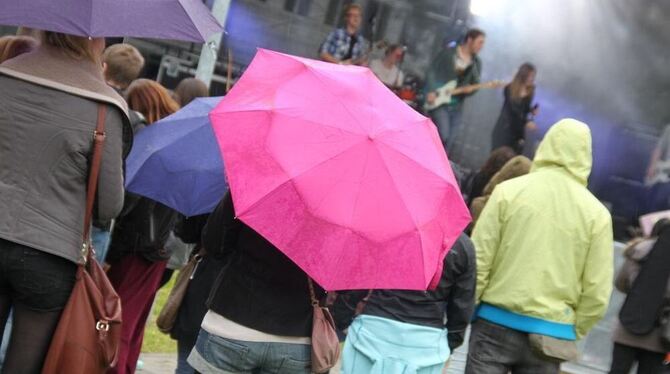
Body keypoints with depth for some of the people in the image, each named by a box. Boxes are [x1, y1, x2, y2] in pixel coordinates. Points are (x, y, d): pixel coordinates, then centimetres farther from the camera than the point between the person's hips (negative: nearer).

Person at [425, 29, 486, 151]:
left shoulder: (476, 63, 10)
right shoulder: (448, 53, -3)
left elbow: (476, 84, 11)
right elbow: (432, 71, -5)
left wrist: (471, 89, -13)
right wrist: (431, 91, -17)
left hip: (456, 106, 5)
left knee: (449, 141, 2)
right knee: (443, 136, -17)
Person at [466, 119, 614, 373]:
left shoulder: (508, 191, -6)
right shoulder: (597, 213, -3)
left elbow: (479, 259, -6)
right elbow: (597, 293, -3)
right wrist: (571, 333, 11)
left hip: (496, 324, -1)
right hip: (550, 335, 1)